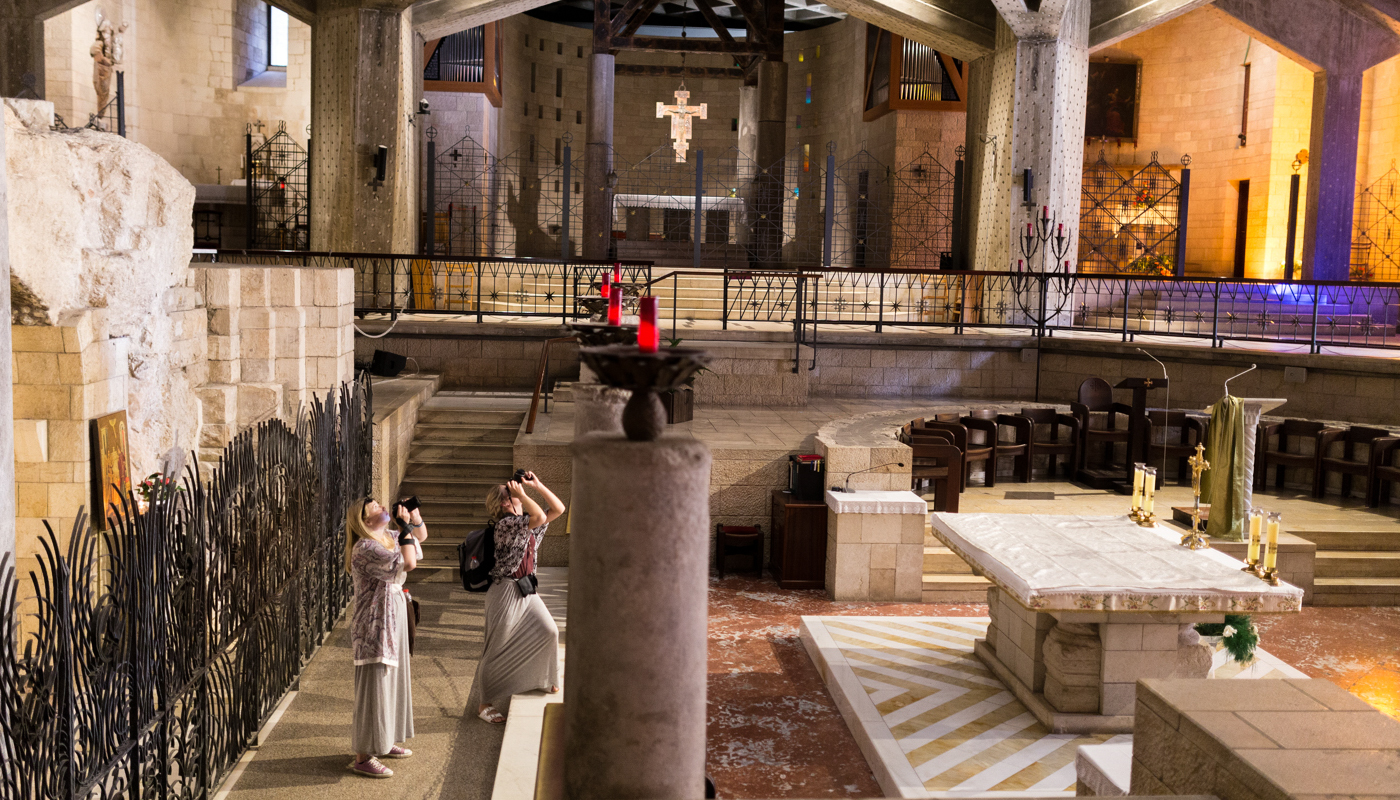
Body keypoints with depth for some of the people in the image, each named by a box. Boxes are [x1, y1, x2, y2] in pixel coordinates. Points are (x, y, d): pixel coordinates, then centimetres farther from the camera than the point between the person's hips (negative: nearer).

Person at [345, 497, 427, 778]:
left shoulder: (389, 537, 7)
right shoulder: (366, 549, -22)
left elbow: (421, 536, 22)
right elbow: (407, 564, -30)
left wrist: (414, 515, 3)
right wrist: (405, 527, -22)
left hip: (393, 620, 10)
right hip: (375, 625, -10)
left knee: (392, 681, 19)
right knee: (373, 688, -5)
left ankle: (384, 742, 33)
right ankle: (363, 757, 2)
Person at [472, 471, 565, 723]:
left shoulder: (527, 523, 9)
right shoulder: (505, 523, -18)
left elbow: (558, 509, 9)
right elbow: (540, 517, -33)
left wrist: (537, 485, 3)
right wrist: (520, 494, -21)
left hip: (527, 589, 8)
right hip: (506, 591, -8)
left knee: (548, 631, 8)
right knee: (499, 648, -1)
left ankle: (543, 679, 33)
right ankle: (484, 703, 10)